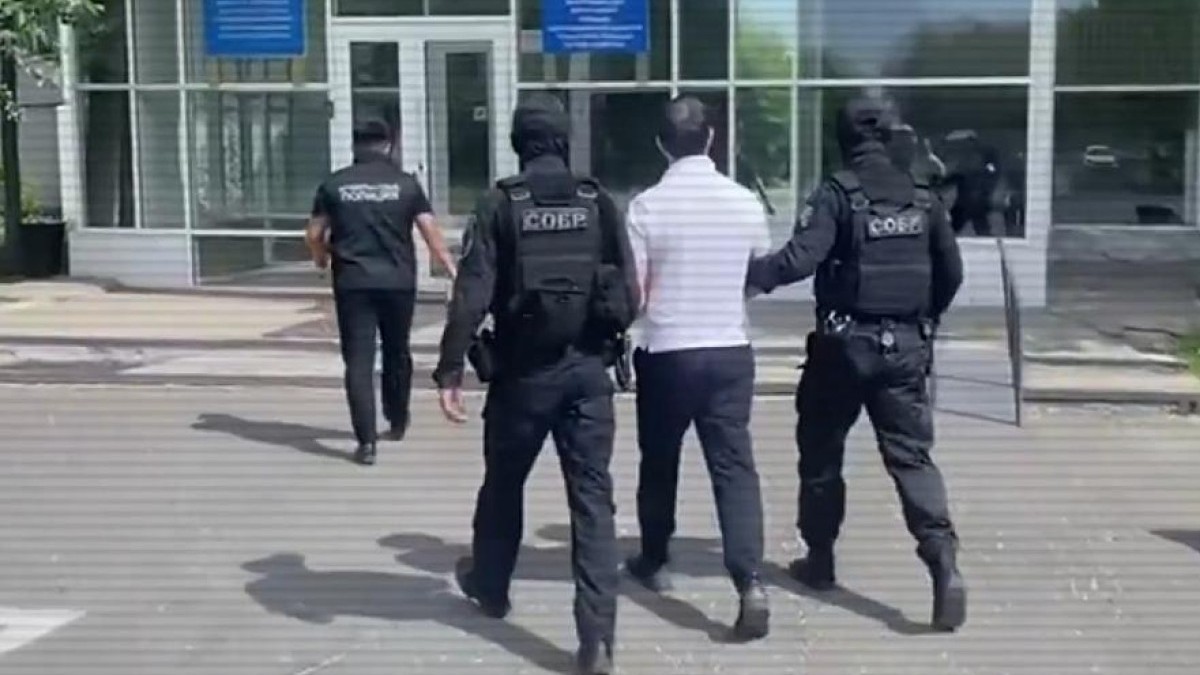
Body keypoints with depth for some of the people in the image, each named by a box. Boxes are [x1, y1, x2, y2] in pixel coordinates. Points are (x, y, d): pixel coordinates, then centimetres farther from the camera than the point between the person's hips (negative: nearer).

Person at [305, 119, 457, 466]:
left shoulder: (334, 184, 2)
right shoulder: (405, 183, 0)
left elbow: (314, 234, 6)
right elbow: (431, 232, -2)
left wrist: (322, 258, 27)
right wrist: (451, 267, 7)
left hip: (353, 282, -1)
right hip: (398, 281, 1)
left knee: (358, 361, 0)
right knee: (396, 353, 20)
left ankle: (366, 441, -8)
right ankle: (397, 422, 36)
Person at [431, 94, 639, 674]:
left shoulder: (500, 205, -4)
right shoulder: (599, 203, 2)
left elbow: (472, 295, -12)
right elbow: (629, 295, 1)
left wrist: (450, 369, -7)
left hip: (522, 371, -1)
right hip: (588, 371, 1)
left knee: (504, 485, 21)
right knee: (593, 499, 2)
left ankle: (489, 586, 43)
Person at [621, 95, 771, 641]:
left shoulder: (647, 205, -9)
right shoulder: (745, 202, 1)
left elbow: (631, 293, -8)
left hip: (666, 353, -2)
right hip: (729, 352, 2)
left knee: (659, 463, 17)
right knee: (734, 467, 0)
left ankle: (654, 562, 33)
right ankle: (750, 583, -13)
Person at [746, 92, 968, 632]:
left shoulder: (838, 193, -9)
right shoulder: (921, 197, 7)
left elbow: (800, 258, -22)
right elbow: (951, 272, 12)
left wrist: (748, 274, -12)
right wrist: (926, 318, 26)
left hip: (847, 343, -4)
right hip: (905, 345, 4)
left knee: (821, 454, 14)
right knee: (912, 457, 3)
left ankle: (820, 559, 25)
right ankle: (943, 560, -15)